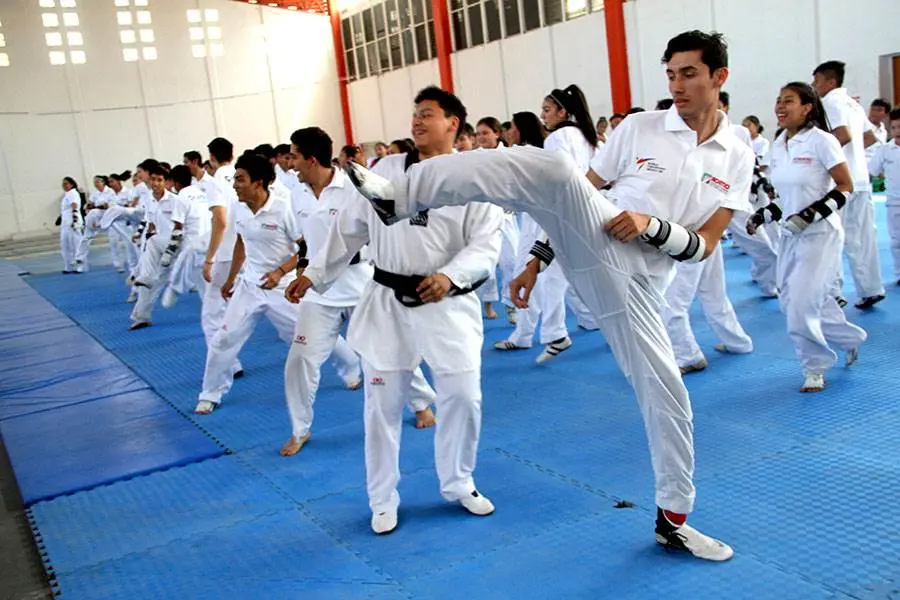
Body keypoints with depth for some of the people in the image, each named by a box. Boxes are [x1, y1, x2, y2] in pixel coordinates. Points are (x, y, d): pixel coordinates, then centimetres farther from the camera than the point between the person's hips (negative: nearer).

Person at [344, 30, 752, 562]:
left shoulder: (737, 158, 8)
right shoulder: (640, 127, 5)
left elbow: (704, 246, 2)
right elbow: (576, 192, 9)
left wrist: (651, 225, -15)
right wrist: (538, 261, 4)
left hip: (635, 283, 2)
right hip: (592, 244, -2)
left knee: (667, 393, 2)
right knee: (551, 167, -31)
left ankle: (673, 519, 24)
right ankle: (398, 197, -35)